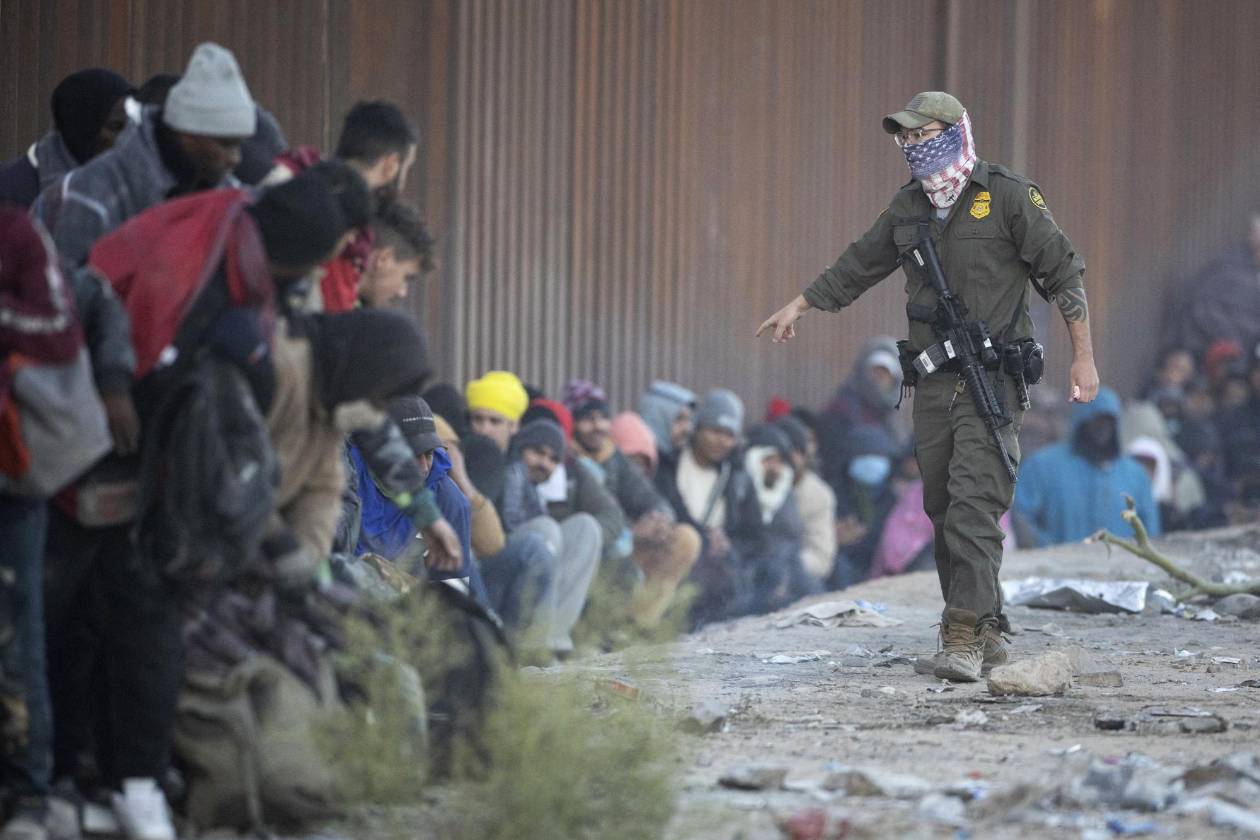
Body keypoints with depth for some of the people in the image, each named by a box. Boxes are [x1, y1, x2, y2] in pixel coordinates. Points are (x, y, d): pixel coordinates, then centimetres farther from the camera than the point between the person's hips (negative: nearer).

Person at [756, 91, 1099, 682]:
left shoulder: (1008, 196, -6)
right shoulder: (909, 206, 12)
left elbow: (1062, 273, -4)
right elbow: (858, 266, 25)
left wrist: (1083, 357, -7)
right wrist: (798, 307, 26)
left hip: (992, 381, -6)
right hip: (933, 382, 6)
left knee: (974, 501, -15)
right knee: (943, 508, 6)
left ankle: (965, 638, -19)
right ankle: (985, 632, 15)